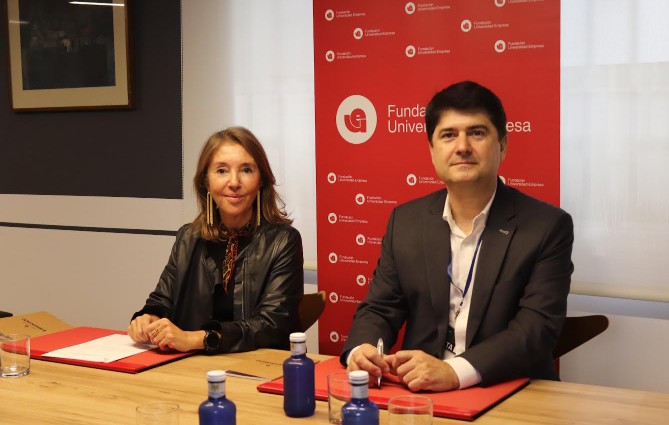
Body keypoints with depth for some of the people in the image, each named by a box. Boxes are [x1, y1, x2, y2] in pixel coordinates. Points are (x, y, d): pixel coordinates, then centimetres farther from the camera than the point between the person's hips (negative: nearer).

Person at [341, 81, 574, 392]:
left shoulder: (548, 227, -4)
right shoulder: (405, 221, 8)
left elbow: (536, 328, -12)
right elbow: (379, 309, 10)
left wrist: (454, 372, -27)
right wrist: (360, 351, -14)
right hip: (417, 392, 3)